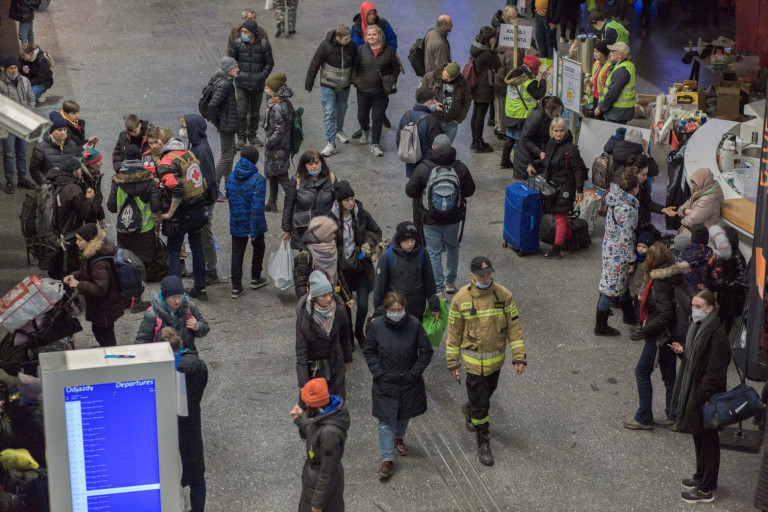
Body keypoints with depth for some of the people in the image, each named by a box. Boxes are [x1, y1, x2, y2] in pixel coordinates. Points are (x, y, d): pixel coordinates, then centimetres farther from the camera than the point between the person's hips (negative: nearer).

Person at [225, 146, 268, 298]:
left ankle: (236, 287, 10)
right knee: (259, 248, 22)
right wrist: (253, 231, -21)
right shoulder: (258, 180, -20)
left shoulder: (231, 177, -3)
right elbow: (257, 207, -23)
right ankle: (255, 279, 34)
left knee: (237, 253, 10)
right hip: (254, 223, -4)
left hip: (236, 223, 4)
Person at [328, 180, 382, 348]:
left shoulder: (361, 214, -8)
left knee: (363, 304, 0)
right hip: (342, 268, -1)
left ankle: (359, 332, 28)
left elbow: (377, 232, 6)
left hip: (361, 266, 1)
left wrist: (369, 243, -12)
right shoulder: (332, 219, -13)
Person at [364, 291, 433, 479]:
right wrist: (378, 373, -10)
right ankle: (387, 459, 9)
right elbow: (369, 352, -1)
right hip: (385, 383, -1)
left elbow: (426, 351, -5)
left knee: (404, 414, 23)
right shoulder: (376, 326, -14)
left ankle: (399, 438, 53)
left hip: (409, 381, 2)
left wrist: (414, 372, -10)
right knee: (386, 421, -1)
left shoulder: (414, 324, -14)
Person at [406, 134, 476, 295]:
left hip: (431, 220, -2)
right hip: (453, 218, 2)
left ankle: (439, 289, 8)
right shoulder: (460, 167, -11)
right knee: (452, 247, 24)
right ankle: (450, 282, 35)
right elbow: (470, 191, 0)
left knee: (434, 253, 8)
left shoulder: (423, 168, -17)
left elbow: (410, 191, -9)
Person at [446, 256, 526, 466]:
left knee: (487, 392, 24)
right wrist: (452, 362, -2)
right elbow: (454, 332, -5)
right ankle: (483, 441, 17)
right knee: (480, 402, 0)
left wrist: (519, 357, -7)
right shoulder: (461, 299, -15)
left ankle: (470, 410, 55)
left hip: (496, 358, 3)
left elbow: (514, 326, -5)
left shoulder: (503, 295, -11)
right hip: (474, 360, -3)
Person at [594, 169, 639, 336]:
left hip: (609, 246, 9)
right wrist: (631, 259, -14)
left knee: (624, 283, 25)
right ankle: (600, 326, 14)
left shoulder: (614, 199, -1)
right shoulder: (628, 209, -27)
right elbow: (626, 237, -25)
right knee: (611, 287, 3)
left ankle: (629, 316, 43)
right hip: (619, 253, -9)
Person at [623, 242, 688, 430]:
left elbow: (664, 315, -28)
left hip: (659, 336, -9)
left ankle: (644, 418, 11)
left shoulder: (659, 284, -24)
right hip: (671, 335, 9)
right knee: (669, 375, 16)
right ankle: (672, 416, 25)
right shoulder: (674, 277, 1)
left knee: (642, 372, 5)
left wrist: (643, 331, -22)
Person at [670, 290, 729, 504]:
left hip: (705, 396, -9)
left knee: (707, 441, 5)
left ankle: (706, 490, 16)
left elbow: (715, 372, -24)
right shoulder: (697, 326, 3)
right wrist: (683, 351, -2)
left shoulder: (716, 334, -24)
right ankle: (701, 477, 39)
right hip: (692, 391, 9)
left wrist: (702, 397, -23)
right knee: (699, 438, 22)